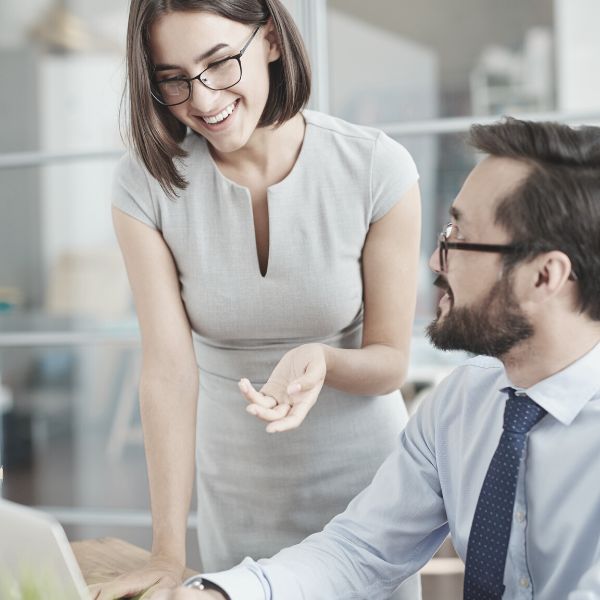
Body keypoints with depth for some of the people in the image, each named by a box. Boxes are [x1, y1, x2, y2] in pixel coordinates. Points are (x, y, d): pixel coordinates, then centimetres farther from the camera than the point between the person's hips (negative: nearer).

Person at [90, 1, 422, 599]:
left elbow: (390, 363, -10)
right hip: (239, 497, 1)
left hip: (364, 477, 0)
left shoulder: (377, 169, -17)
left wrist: (321, 360, -32)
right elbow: (168, 367, -19)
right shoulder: (146, 184, -13)